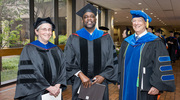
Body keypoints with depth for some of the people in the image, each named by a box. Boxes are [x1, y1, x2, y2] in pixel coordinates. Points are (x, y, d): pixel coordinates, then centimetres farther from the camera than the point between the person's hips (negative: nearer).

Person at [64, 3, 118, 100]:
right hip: (80, 84, -1)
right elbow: (68, 62, -2)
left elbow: (113, 61, 4)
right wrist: (80, 74, -14)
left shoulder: (106, 38, 6)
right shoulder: (74, 38, 3)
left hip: (100, 82, 1)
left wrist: (103, 76, -7)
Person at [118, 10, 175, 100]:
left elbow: (161, 66, -11)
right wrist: (120, 81, 12)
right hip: (127, 85, 5)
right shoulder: (126, 42, 9)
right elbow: (121, 63, 14)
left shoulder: (155, 42, -6)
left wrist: (157, 86, -16)